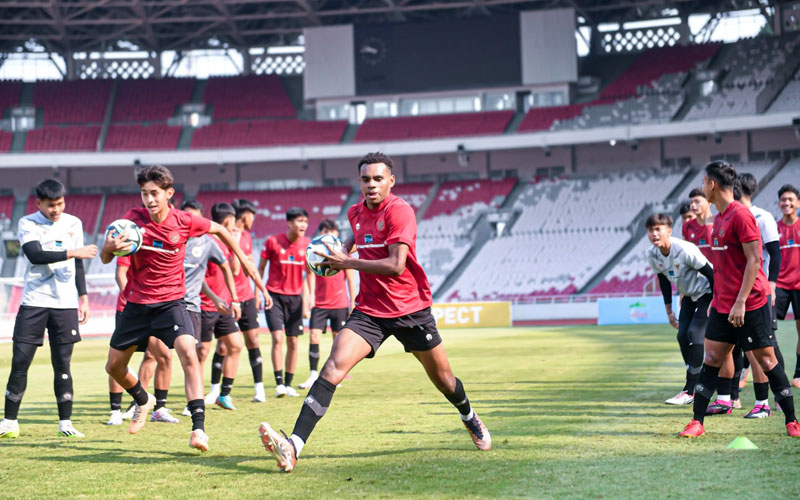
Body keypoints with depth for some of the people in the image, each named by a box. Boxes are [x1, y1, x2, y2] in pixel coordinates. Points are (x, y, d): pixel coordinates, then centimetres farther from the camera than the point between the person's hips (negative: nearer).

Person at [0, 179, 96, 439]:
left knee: (62, 364, 2)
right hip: (33, 302, -2)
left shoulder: (73, 223, 9)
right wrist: (72, 253, -22)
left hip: (66, 304, 2)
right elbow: (35, 255, -18)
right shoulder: (27, 223, -2)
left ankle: (65, 423, 8)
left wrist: (83, 298, 11)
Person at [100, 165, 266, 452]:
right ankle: (144, 401, 43)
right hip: (137, 303, 3)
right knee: (114, 366, 10)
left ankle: (198, 428, -27)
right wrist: (110, 247, -33)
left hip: (171, 302, -3)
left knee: (188, 353, -27)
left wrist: (244, 261, 14)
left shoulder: (184, 221, -10)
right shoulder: (134, 218, -9)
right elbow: (105, 259, -9)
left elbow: (219, 230, 10)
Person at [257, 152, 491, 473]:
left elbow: (396, 266, -25)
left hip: (410, 309, -4)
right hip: (370, 310, 4)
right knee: (334, 365, -19)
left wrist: (347, 263, -22)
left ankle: (470, 419, 47)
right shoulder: (356, 213, 5)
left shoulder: (399, 211, -15)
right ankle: (293, 447, -29)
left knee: (443, 379, 11)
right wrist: (342, 250, 10)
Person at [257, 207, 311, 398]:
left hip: (295, 297, 3)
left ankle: (288, 384, 13)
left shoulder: (307, 244, 1)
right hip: (274, 295, -3)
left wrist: (306, 298, 4)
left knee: (293, 341, 4)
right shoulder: (273, 241, -8)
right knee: (278, 338, -13)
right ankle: (279, 383, -9)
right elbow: (260, 268, 2)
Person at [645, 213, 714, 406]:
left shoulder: (685, 250, -29)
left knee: (694, 334, -18)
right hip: (689, 296, 7)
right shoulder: (651, 254, -8)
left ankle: (690, 391, -15)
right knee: (682, 336, -1)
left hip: (707, 293, -7)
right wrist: (669, 310, 11)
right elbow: (664, 281, 8)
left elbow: (710, 273, -22)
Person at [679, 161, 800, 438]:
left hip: (750, 304, -8)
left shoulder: (741, 215, -14)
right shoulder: (719, 218, 13)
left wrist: (740, 302, -21)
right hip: (723, 305, 8)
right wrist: (715, 300, 19)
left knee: (766, 361, -1)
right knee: (712, 359, 5)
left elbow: (754, 261, -18)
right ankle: (697, 422, 8)